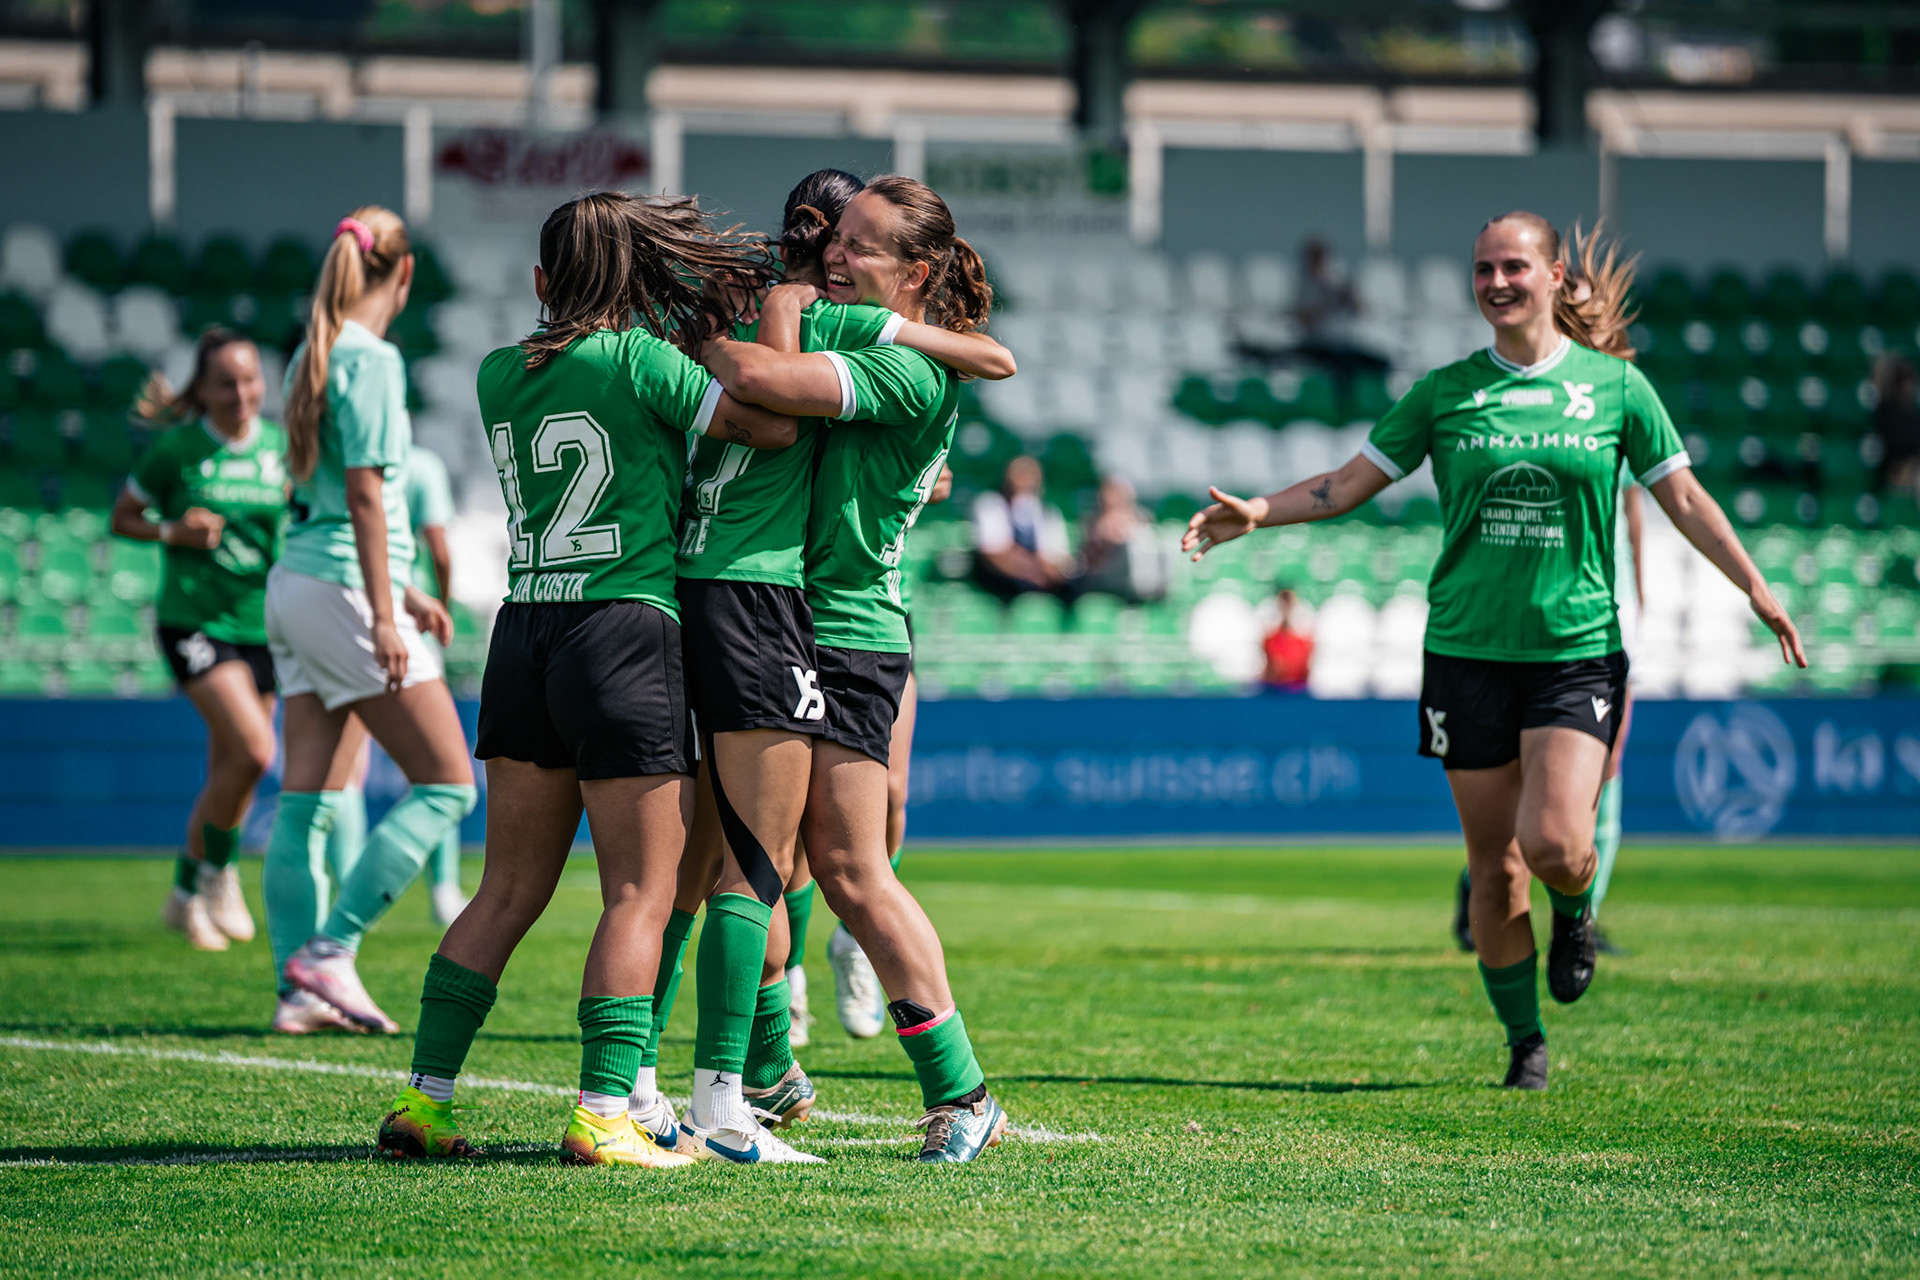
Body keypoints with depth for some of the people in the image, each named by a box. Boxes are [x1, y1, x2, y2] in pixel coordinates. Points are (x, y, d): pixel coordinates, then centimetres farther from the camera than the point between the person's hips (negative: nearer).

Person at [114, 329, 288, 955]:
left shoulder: (281, 446, 3)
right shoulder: (176, 449, -7)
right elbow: (123, 517, 3)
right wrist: (173, 532, -14)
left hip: (261, 625, 5)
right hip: (194, 620, -5)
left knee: (228, 774, 12)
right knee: (252, 749, -22)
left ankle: (186, 894, 31)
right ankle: (218, 869, -1)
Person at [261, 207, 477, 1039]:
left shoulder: (313, 356, 15)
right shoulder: (372, 360, -12)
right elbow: (364, 493, -18)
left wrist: (403, 590, 28)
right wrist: (384, 616, -19)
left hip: (296, 586, 9)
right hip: (344, 591, -9)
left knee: (306, 800, 7)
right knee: (446, 783, -4)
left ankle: (298, 982, 5)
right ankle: (329, 949, -9)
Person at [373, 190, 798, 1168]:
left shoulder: (500, 375, 11)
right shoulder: (638, 360, -6)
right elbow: (774, 427, -6)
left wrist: (693, 330, 21)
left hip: (524, 635, 6)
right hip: (622, 635, -6)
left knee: (509, 891, 13)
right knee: (640, 894, -2)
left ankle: (422, 1100, 12)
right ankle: (602, 1115, -9)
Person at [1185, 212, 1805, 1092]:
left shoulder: (1615, 387, 2)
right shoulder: (1446, 393, 4)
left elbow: (1682, 497, 9)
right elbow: (1352, 482, 8)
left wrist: (1755, 587, 2)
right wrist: (1256, 513, -4)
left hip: (1579, 649, -2)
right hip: (1468, 651, 2)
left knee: (1553, 841, -18)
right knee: (1493, 867, 2)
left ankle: (1575, 914, 18)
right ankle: (1524, 1042, 17)